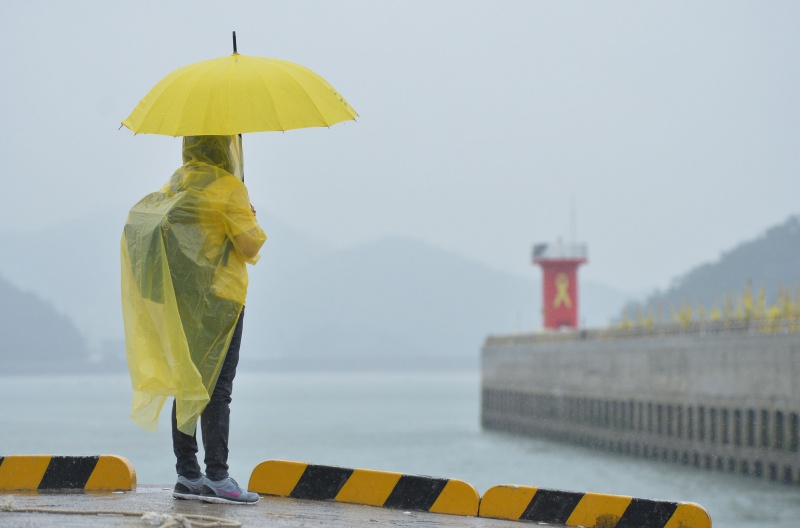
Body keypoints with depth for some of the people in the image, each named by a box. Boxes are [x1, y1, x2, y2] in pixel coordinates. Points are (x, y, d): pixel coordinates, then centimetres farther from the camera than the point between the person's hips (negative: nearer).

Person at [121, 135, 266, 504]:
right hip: (219, 297, -7)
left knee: (187, 385, 9)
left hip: (182, 303, 7)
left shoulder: (176, 183, 9)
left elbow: (138, 220, 9)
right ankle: (217, 478, -12)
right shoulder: (228, 187, -12)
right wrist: (251, 220, 7)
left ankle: (187, 475, 11)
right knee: (217, 388, -8)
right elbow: (250, 245, -12)